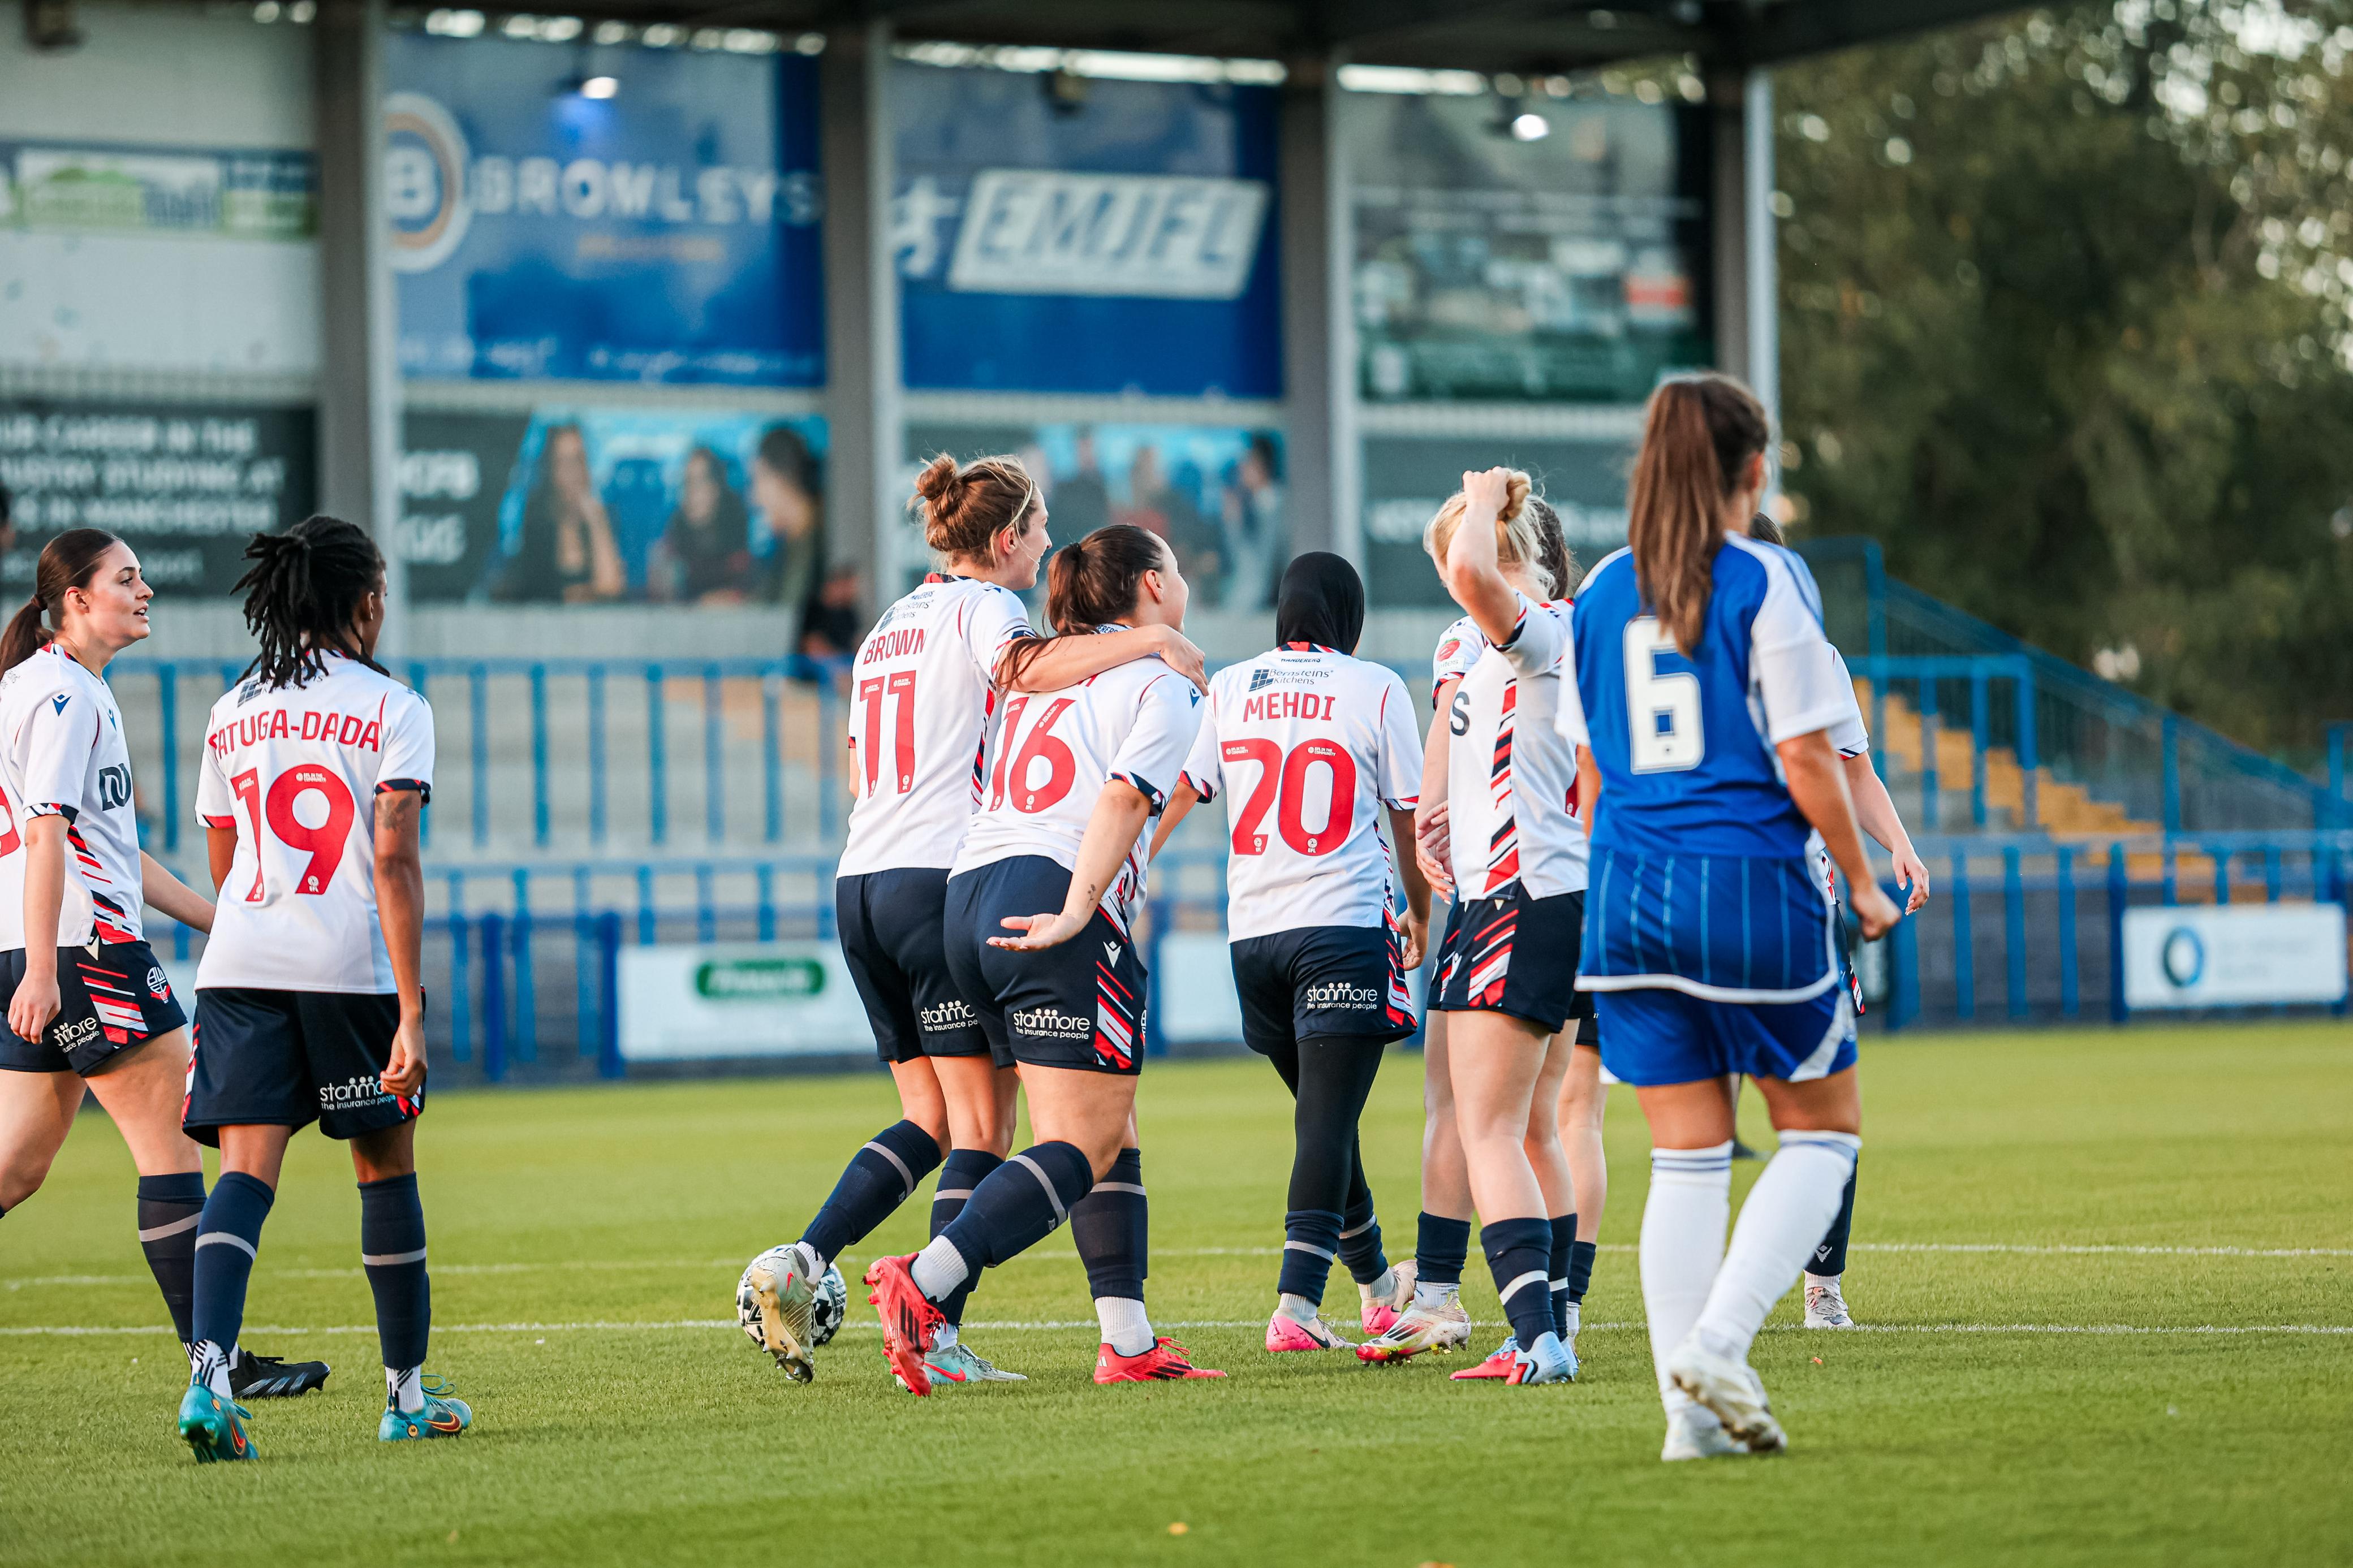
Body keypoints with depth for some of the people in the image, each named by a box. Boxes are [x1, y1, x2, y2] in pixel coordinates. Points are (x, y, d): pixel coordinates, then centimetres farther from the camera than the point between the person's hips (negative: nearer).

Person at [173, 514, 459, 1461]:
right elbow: (394, 864, -10)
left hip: (237, 965, 3)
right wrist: (411, 1012, -12)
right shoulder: (392, 709, -1)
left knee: (245, 1170, -5)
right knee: (386, 1168, 14)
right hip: (351, 966, -3)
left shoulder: (231, 715, 13)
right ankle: (407, 1391, 23)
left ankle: (208, 1373, -28)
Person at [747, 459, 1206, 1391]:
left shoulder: (890, 627, 22)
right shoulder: (982, 608, -3)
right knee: (982, 1124, -4)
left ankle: (802, 1263, -2)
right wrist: (1149, 640, -21)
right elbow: (1024, 666, -27)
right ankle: (937, 1335, -10)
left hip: (859, 884, 8)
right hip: (946, 877, -8)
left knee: (931, 1119, 13)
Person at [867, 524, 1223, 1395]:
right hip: (1053, 898, -8)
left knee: (1113, 1128, 14)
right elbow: (1123, 799, -13)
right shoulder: (1162, 685, 2)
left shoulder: (1042, 669, 25)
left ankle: (1129, 1340, 8)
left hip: (969, 898, 8)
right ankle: (923, 1282, -25)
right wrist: (1076, 912, -20)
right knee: (1084, 1145, -8)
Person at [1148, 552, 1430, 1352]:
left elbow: (1172, 795, 7)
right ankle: (1295, 1306, -20)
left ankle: (1374, 1282, 32)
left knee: (1323, 1114, 18)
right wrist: (1420, 915, 22)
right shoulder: (1375, 689, 1)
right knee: (1328, 1121, -8)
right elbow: (1411, 817, 7)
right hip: (1345, 926, -4)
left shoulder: (1229, 688, 10)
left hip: (1253, 930, 4)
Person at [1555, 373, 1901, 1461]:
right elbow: (1806, 763, -9)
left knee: (1685, 1155, 9)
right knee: (1822, 1132, 10)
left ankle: (1692, 1412, 5)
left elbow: (1590, 775, 12)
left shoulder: (1601, 594, 8)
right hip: (1752, 884, -5)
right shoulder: (1765, 583, -8)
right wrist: (1864, 886, 3)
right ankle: (1719, 1343, -8)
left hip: (1630, 889, 5)